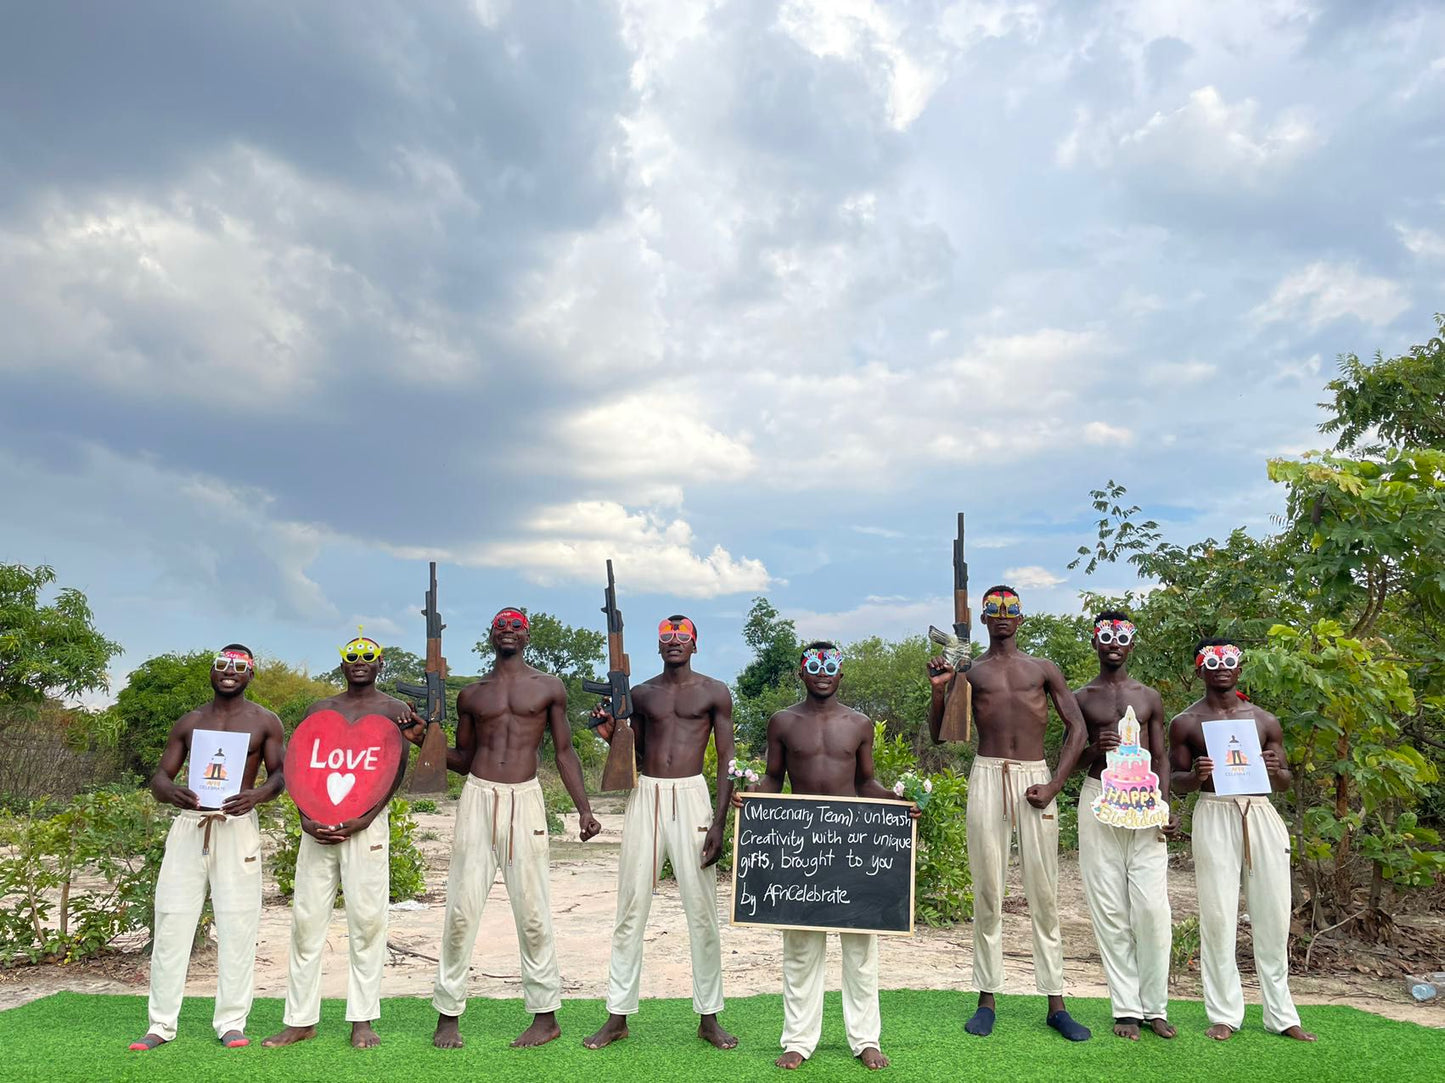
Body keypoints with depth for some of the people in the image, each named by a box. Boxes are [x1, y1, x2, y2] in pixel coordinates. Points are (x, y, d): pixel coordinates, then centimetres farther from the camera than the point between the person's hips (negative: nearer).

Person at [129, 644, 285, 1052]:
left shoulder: (264, 722, 6)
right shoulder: (189, 722, 13)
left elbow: (281, 772, 1)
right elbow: (159, 777, 10)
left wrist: (257, 794, -21)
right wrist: (171, 791, -15)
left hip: (237, 826, -2)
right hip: (188, 824, 3)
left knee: (236, 925, -1)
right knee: (171, 922, 2)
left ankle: (231, 1022, 8)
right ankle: (162, 1023, 12)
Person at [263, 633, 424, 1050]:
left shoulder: (395, 711, 5)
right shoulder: (318, 709, 16)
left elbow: (395, 774, -2)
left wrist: (363, 819, -14)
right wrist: (306, 817, -5)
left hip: (367, 822, -3)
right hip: (318, 823, 3)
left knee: (366, 920, -3)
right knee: (306, 919, 3)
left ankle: (362, 1020, 6)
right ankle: (301, 1020, 13)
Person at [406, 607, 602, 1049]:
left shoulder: (548, 688, 9)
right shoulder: (471, 694, 13)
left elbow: (564, 752, 9)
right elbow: (462, 759, 17)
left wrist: (584, 808, 1)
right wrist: (423, 741, 0)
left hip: (524, 800, -1)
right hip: (477, 798, 2)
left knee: (532, 911, 1)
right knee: (461, 909, 0)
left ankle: (545, 1015, 12)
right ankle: (448, 1015, 12)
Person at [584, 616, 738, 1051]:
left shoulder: (714, 693, 4)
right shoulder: (640, 694, 11)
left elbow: (726, 760, 2)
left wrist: (719, 822, -6)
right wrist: (611, 734, -4)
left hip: (691, 796, -2)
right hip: (646, 796, 2)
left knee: (702, 910, 1)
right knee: (631, 908, 4)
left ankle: (709, 1018, 14)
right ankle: (618, 1016, 14)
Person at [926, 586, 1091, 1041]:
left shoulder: (1043, 669, 12)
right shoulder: (969, 672, 12)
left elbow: (1076, 729, 7)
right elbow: (940, 735, 10)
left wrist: (1054, 785, -4)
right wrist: (938, 690, -8)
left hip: (1035, 778, 0)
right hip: (987, 777, 0)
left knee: (1044, 891, 2)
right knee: (987, 890, 3)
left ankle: (1056, 1003, 9)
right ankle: (986, 998, 11)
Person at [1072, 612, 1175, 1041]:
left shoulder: (1149, 697, 11)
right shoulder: (1082, 698, 8)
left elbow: (1160, 757, 11)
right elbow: (1071, 759, 10)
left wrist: (1163, 806, -3)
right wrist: (1095, 749, -12)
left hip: (1144, 804, 1)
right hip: (1098, 801, 0)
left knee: (1152, 908, -5)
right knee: (1109, 910, 0)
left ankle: (1155, 1007, 9)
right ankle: (1126, 1009, 9)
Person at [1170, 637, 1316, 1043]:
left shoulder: (1264, 720, 11)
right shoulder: (1186, 723, 4)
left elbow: (1287, 782, 14)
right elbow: (1177, 782, 7)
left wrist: (1275, 770, -8)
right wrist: (1196, 775, -15)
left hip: (1261, 814, 2)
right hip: (1214, 815, -2)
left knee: (1273, 915, 5)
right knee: (1218, 915, -1)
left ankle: (1281, 1014, 18)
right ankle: (1224, 1013, 10)